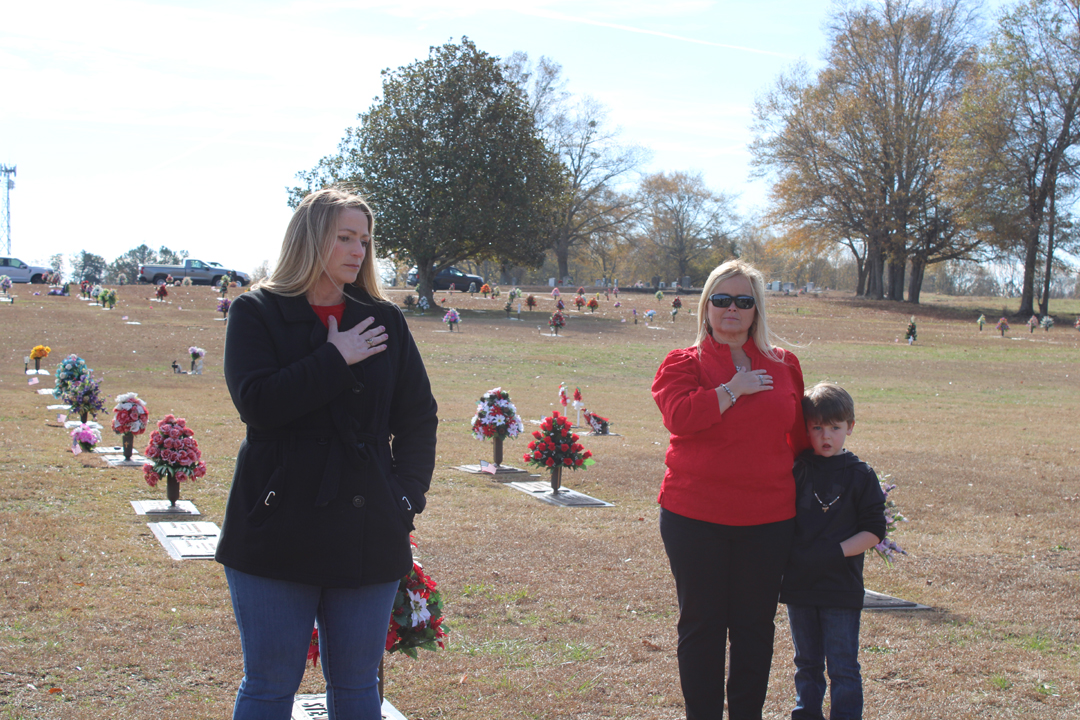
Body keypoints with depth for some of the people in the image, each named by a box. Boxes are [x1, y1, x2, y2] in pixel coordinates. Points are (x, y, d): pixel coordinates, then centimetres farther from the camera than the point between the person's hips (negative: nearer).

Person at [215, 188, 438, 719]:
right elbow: (257, 401, -15)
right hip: (279, 531, -3)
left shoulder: (384, 322, 10)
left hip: (368, 532, 3)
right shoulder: (256, 314, 1)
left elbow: (418, 416, 12)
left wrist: (406, 494, 0)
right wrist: (336, 360, -12)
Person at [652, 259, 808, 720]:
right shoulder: (683, 364, 0)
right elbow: (680, 414, -20)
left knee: (755, 626, 9)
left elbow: (799, 436, 17)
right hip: (696, 517, -2)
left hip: (767, 519, 2)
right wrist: (734, 390, -15)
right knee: (701, 626, 7)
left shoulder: (783, 366, 9)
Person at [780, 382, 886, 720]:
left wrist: (834, 552, -16)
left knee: (843, 667, 1)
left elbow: (873, 531, -6)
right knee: (806, 663, 15)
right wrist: (792, 552, -7)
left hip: (841, 589, -3)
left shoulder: (860, 475, -3)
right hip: (799, 585, 3)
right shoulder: (796, 471, 3)